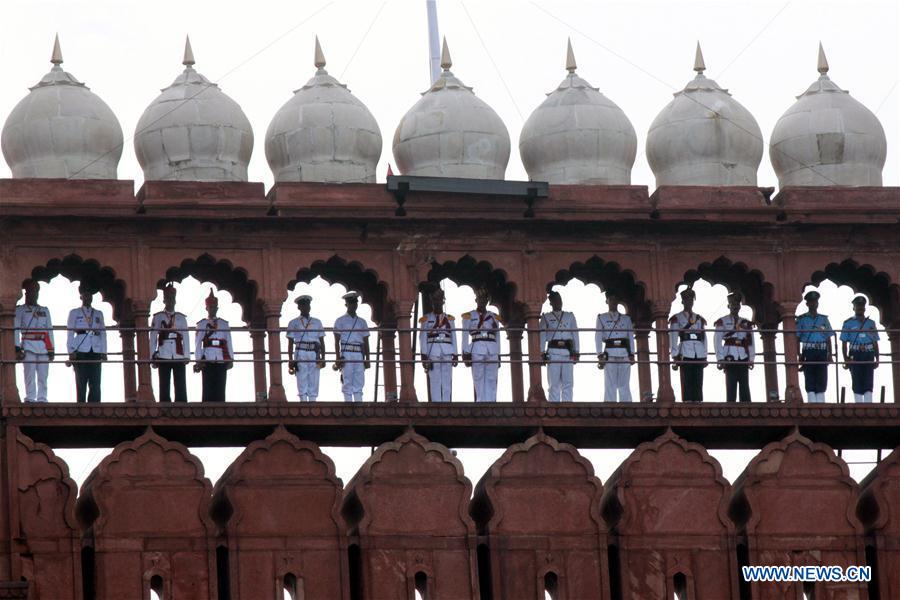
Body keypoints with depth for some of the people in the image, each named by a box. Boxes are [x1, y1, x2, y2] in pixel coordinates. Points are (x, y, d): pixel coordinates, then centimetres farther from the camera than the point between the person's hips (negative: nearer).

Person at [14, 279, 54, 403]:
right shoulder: (20, 310, 8)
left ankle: (42, 399, 2)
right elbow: (16, 330, 0)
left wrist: (51, 350, 7)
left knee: (43, 377, 1)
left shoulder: (44, 311, 20)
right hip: (28, 347, -4)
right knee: (30, 375, -9)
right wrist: (17, 349, -11)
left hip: (43, 348, 4)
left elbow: (50, 331, 16)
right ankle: (30, 399, -10)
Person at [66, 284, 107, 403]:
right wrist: (71, 352, -4)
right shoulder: (75, 313, 12)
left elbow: (103, 334, 16)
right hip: (80, 352, -2)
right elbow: (70, 334, 6)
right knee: (81, 383, -5)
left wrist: (103, 352, 6)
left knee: (95, 384, -5)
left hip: (95, 352, 2)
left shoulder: (98, 314, 19)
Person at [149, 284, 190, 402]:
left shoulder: (181, 318, 12)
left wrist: (187, 356, 1)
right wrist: (153, 357, 0)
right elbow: (153, 339, 6)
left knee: (181, 388, -3)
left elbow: (186, 338, 9)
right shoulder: (157, 317, 8)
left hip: (179, 357, 1)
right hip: (163, 357, -1)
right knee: (164, 388, 0)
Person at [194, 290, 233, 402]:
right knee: (208, 388, -4)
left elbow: (229, 343, 11)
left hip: (222, 360, 2)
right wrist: (199, 361, -6)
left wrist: (231, 359, 3)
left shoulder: (224, 324, 13)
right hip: (207, 361, -2)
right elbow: (197, 344, 2)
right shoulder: (202, 325, 7)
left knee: (220, 389, -1)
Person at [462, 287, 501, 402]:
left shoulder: (494, 317, 16)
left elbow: (497, 338, 17)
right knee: (479, 382, -5)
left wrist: (498, 356, 12)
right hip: (477, 352, -3)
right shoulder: (469, 316, 8)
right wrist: (466, 354, -6)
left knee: (491, 383, -2)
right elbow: (465, 337, 3)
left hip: (492, 353, 3)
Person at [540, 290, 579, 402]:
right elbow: (542, 337, 7)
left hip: (568, 352, 1)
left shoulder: (570, 317, 15)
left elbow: (575, 335, 12)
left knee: (568, 382, -3)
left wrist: (575, 352, 3)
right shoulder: (546, 318, 11)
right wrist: (543, 353, -2)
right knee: (554, 383, -4)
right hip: (553, 353, -1)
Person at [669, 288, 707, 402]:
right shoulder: (677, 319, 7)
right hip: (685, 355, -4)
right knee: (686, 384, -7)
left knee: (698, 384, 1)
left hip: (699, 355, 4)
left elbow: (704, 338, 17)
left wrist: (705, 357, 9)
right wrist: (675, 357, -7)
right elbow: (673, 339, 1)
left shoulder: (700, 319, 18)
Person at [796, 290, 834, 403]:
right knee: (810, 381, -5)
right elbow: (797, 339, 4)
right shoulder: (801, 319, 6)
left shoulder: (823, 319, 14)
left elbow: (828, 339, 13)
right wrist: (800, 356, -5)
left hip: (822, 352, 2)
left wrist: (830, 355, 4)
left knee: (821, 382, 0)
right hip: (808, 352, -2)